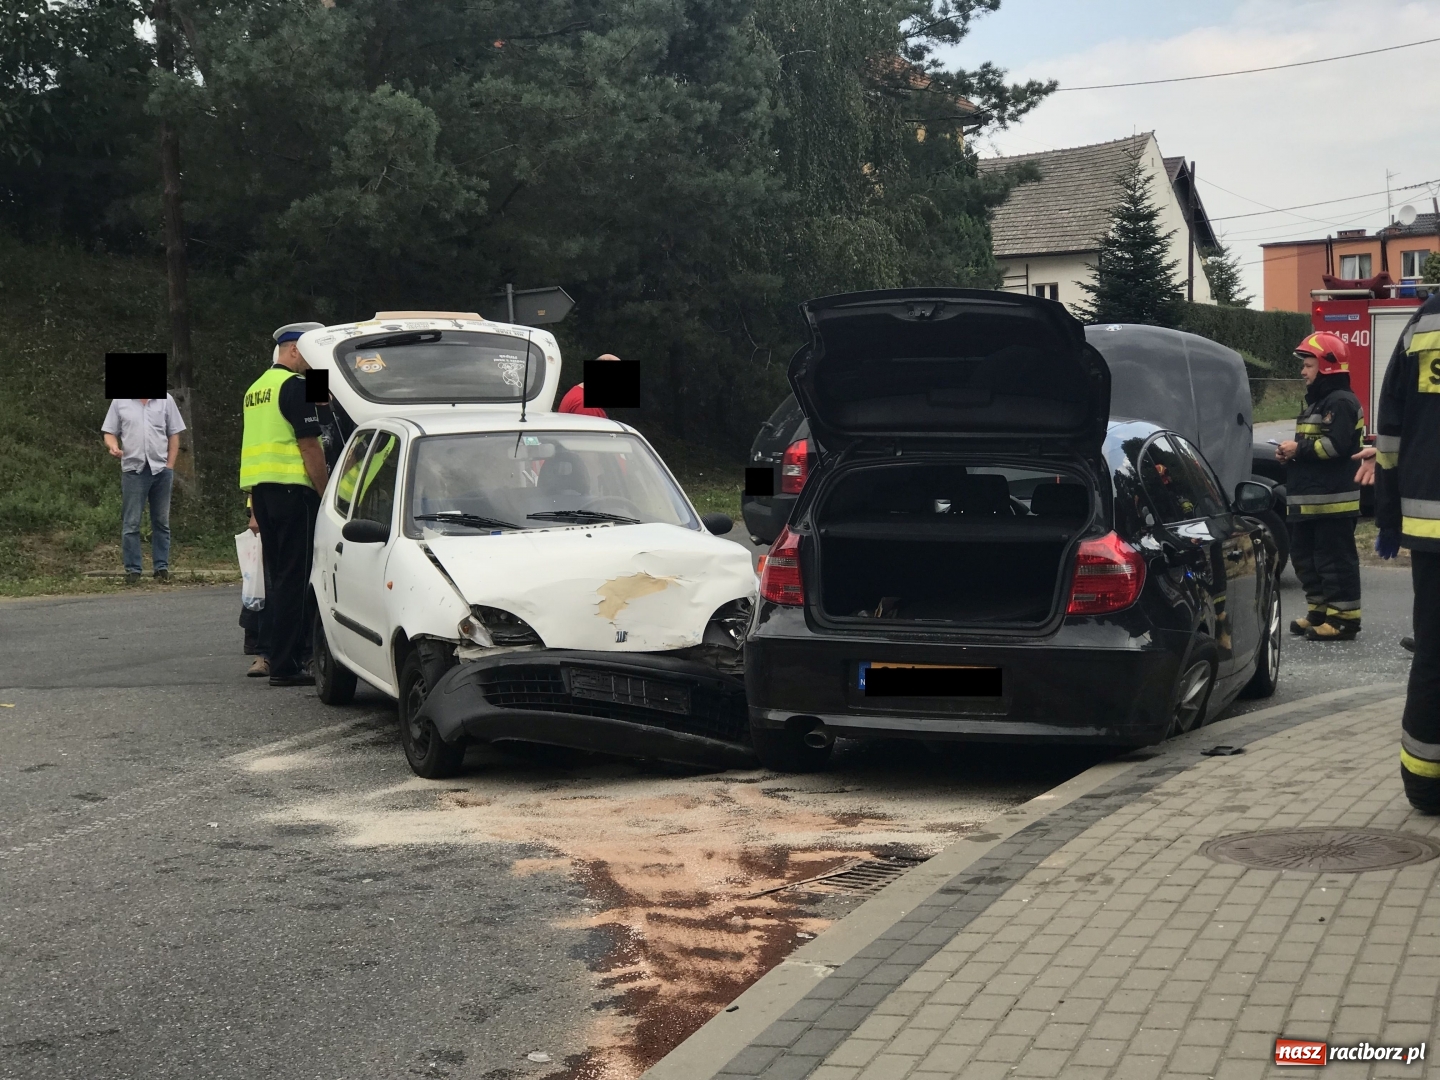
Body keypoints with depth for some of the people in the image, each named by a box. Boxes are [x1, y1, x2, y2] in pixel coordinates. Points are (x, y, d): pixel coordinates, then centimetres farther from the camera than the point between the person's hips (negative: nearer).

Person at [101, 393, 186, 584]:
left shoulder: (165, 400, 7)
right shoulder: (120, 401, 5)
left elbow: (174, 435, 8)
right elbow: (109, 433, 8)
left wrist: (169, 466, 2)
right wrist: (113, 446, -15)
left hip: (161, 469, 1)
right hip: (133, 469, -1)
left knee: (161, 522, 6)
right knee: (131, 523, -2)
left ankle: (161, 567, 12)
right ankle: (133, 569, 3)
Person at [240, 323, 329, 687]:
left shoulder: (256, 388, 20)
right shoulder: (295, 386, -9)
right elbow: (309, 446, -14)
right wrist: (326, 494, -11)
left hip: (259, 489, 9)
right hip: (291, 488, -9)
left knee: (277, 576, 14)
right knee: (295, 579, -7)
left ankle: (277, 655, 16)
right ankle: (285, 665, -9)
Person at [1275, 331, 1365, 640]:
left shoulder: (1340, 402, -12)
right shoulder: (1316, 403, 21)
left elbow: (1336, 445, -23)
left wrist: (1299, 447, -15)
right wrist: (1290, 452, 9)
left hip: (1332, 500, -11)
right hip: (1308, 499, 11)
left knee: (1335, 559, -8)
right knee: (1306, 557, 14)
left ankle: (1344, 618, -5)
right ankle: (1319, 612, 22)